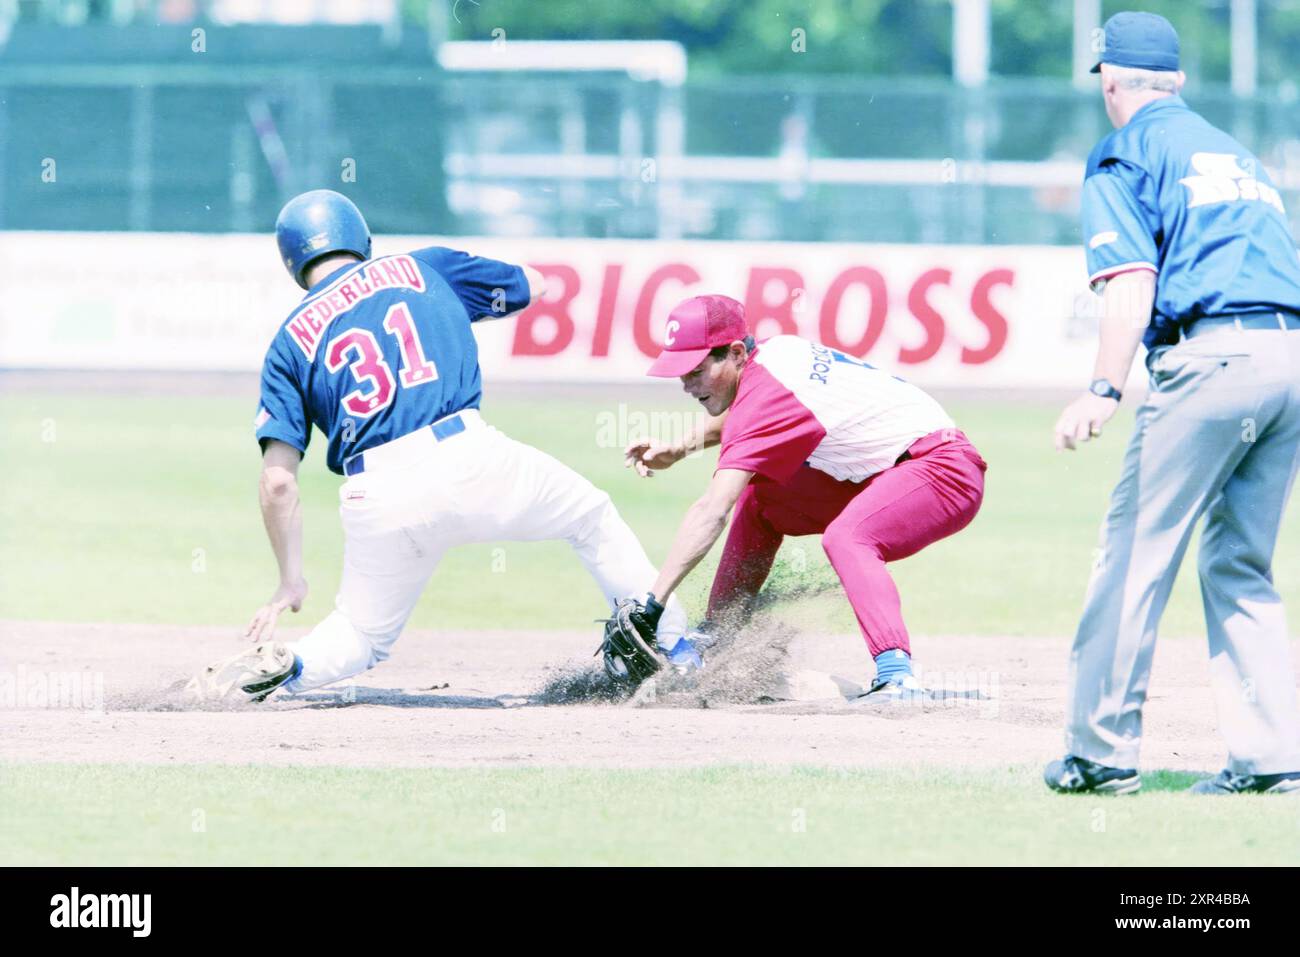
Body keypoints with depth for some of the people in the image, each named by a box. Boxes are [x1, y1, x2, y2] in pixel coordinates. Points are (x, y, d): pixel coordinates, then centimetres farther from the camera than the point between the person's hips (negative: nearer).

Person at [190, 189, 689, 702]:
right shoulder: (423, 267, 17)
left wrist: (291, 581, 14)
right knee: (592, 516, 26)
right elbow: (533, 286, 32)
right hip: (469, 459, 0)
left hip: (378, 499, 0)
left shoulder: (290, 342, 15)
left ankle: (280, 665, -9)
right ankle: (672, 646, 19)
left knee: (363, 636, 21)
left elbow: (278, 480, 7)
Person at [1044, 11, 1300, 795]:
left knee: (1137, 551, -1)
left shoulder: (1126, 155, 7)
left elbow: (1133, 281, -8)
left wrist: (1105, 390, -18)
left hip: (1210, 351, -7)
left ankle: (1102, 750, -1)